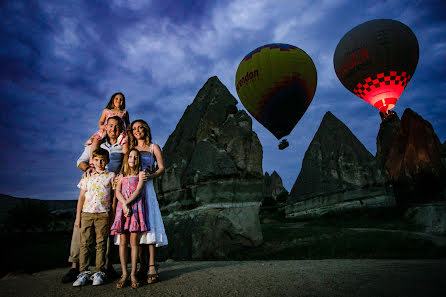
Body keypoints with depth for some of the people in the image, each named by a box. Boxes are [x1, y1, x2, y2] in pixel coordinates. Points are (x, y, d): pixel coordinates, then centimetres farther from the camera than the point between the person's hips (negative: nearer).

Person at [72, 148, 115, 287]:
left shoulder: (111, 176, 5)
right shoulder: (87, 176, 10)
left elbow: (114, 196, 6)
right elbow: (81, 197, 11)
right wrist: (78, 216, 7)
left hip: (103, 214, -2)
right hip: (87, 213, 2)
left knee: (101, 244, 2)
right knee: (84, 243, 3)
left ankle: (98, 273, 11)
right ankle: (83, 273, 11)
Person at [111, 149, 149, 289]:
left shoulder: (140, 174, 10)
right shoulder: (121, 176, 18)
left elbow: (138, 190, -3)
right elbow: (117, 192, 5)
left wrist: (128, 202, -14)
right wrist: (124, 204, -12)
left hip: (136, 206, -3)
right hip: (122, 206, 3)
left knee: (134, 241, -4)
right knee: (123, 241, 0)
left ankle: (133, 274, 2)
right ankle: (124, 274, 5)